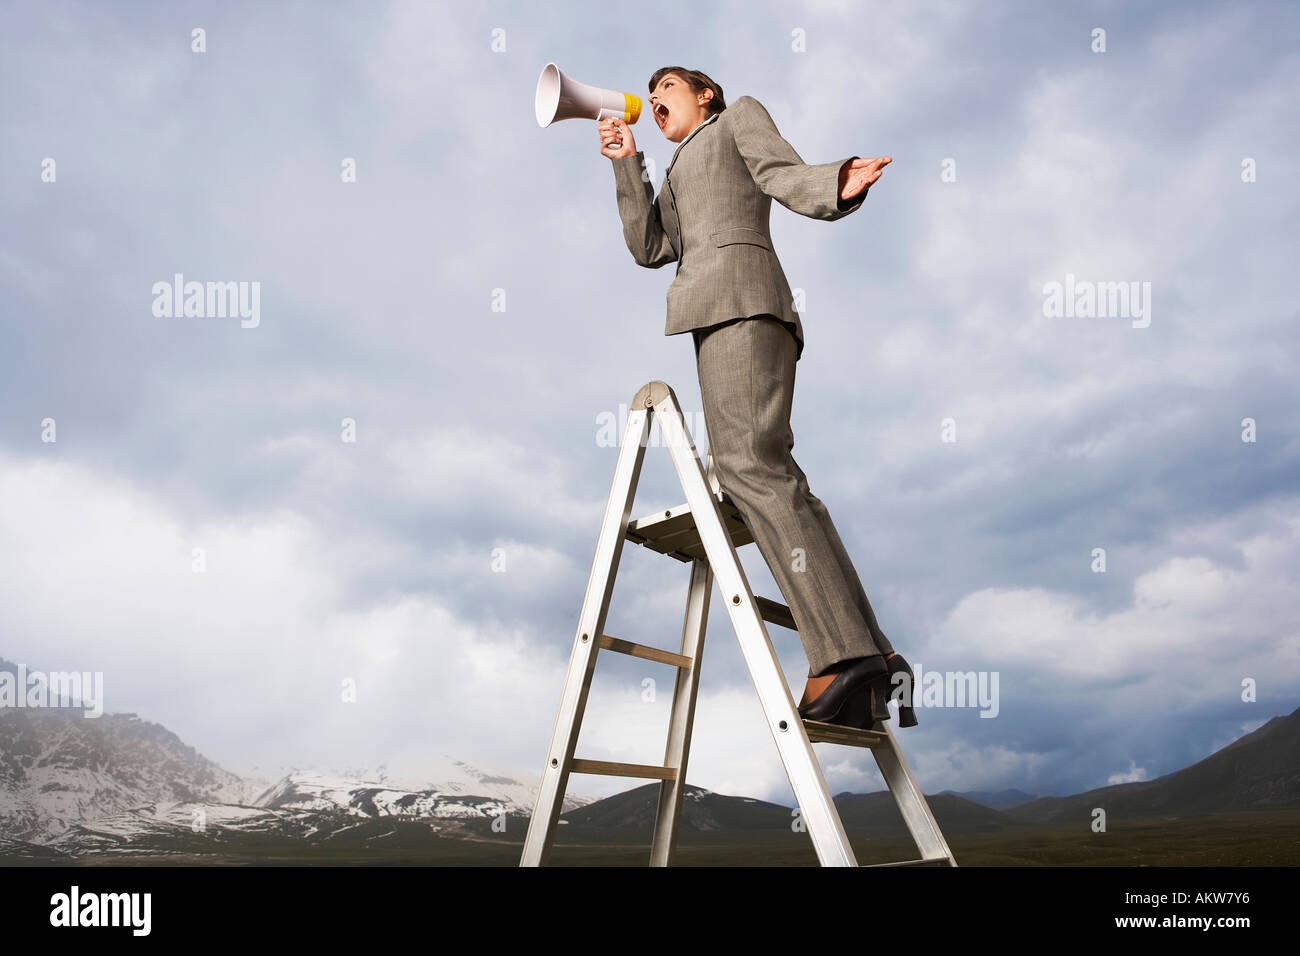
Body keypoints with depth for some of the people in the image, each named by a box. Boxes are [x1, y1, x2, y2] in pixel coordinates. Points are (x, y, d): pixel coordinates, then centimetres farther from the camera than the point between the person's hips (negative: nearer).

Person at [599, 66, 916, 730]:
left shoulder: (739, 115, 20)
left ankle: (845, 650, -36)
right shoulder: (677, 179, 38)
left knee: (749, 461, -26)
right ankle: (871, 663, -11)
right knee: (764, 474, -6)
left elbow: (787, 176, 1)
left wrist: (837, 185, -20)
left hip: (740, 291, -8)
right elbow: (648, 248, 22)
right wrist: (626, 164, 18)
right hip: (718, 322, 8)